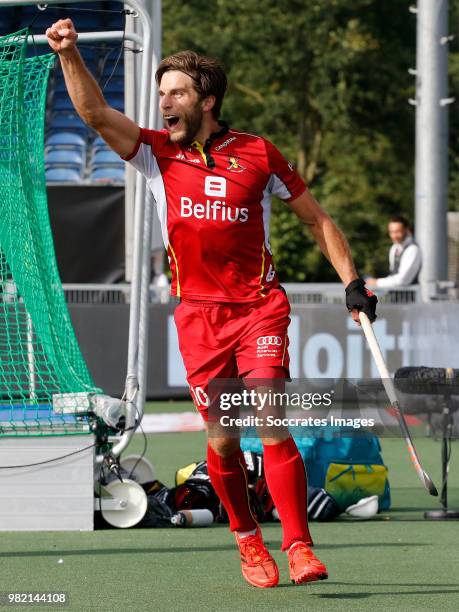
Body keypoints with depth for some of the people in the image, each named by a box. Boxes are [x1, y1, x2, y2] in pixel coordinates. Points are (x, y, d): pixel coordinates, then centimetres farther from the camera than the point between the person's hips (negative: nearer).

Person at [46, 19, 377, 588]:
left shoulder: (258, 154, 3)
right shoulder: (158, 153, 6)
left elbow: (316, 218, 12)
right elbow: (95, 112, -8)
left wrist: (351, 280, 5)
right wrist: (69, 54, -20)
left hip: (259, 307, -2)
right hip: (198, 315, 2)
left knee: (271, 427, -14)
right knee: (222, 439, 1)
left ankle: (298, 547, -13)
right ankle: (247, 540, 19)